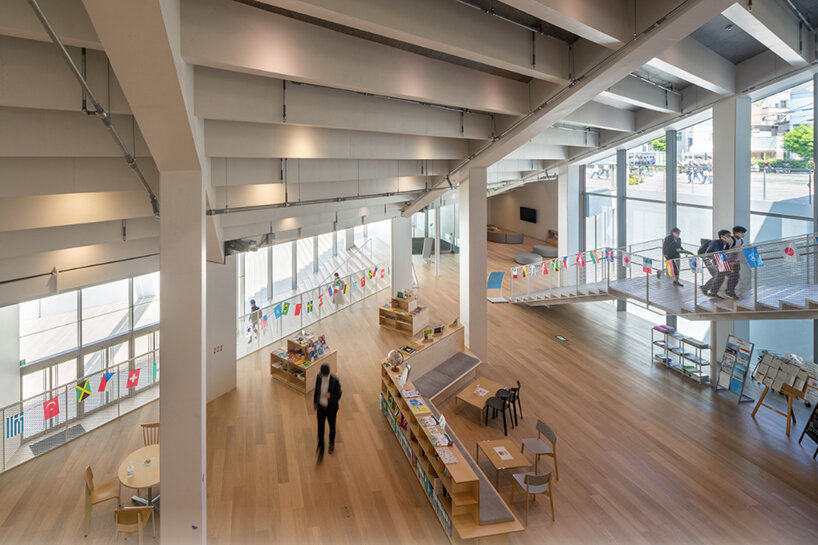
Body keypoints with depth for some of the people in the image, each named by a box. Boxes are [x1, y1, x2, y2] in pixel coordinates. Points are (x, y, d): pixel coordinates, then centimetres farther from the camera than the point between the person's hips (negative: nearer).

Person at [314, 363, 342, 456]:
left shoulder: (335, 381, -25)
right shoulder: (318, 378, -14)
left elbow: (338, 395, -19)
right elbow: (316, 390, 3)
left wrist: (330, 396, -39)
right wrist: (315, 402, 14)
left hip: (331, 408, -2)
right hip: (321, 407, 2)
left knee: (332, 425, 20)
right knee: (320, 427, 3)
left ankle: (331, 442, 47)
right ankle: (321, 447, 20)